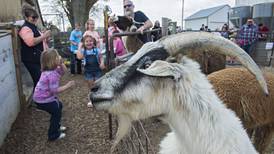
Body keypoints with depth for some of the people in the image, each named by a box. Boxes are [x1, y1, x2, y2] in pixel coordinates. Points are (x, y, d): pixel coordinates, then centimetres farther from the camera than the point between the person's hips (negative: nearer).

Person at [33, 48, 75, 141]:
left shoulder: (54, 69, -2)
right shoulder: (52, 74, -31)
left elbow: (63, 71, 12)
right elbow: (55, 90, -32)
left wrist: (61, 63, -5)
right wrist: (67, 86, -26)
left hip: (46, 96, 10)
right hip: (43, 99, -10)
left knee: (59, 106, 24)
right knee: (56, 112, -1)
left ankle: (56, 126, 41)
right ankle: (53, 135, 12)